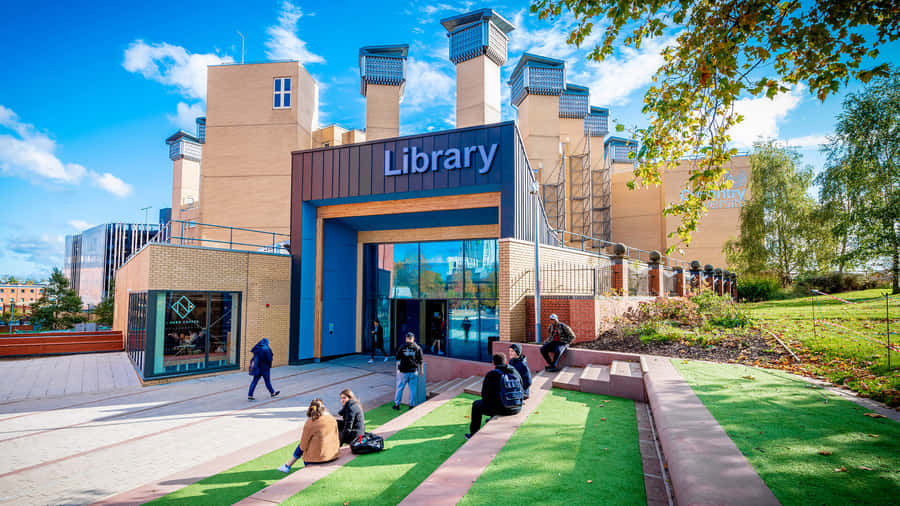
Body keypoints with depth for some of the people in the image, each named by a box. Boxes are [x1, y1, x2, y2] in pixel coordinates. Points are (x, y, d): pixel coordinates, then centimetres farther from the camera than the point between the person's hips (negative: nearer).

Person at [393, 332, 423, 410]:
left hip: (403, 371, -1)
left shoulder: (401, 347, -4)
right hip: (413, 371, 1)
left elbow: (397, 358, 6)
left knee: (400, 388, 11)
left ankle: (397, 404, 18)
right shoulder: (417, 348, -2)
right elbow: (420, 361, 1)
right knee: (413, 389, 9)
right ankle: (412, 405, 14)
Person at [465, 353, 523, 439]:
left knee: (476, 405, 21)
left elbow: (484, 395, -6)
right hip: (517, 409, 6)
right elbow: (521, 389, 14)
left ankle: (473, 434, 27)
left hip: (501, 409, -5)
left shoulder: (491, 374, -9)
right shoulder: (515, 372, 4)